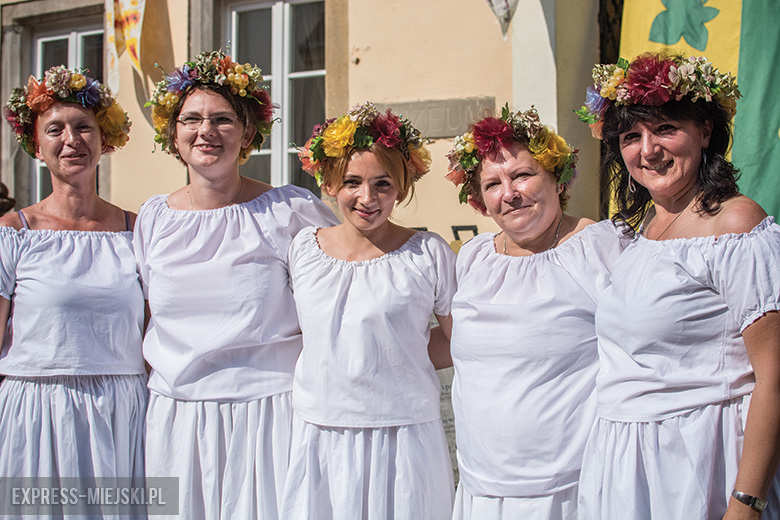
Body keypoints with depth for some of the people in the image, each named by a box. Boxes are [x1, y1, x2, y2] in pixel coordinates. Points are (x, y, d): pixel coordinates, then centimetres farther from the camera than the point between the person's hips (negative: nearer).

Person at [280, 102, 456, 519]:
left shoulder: (429, 255, -5)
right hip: (316, 438, 3)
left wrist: (397, 361, -4)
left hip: (402, 440, -3)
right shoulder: (303, 248, 6)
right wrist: (336, 365, 6)